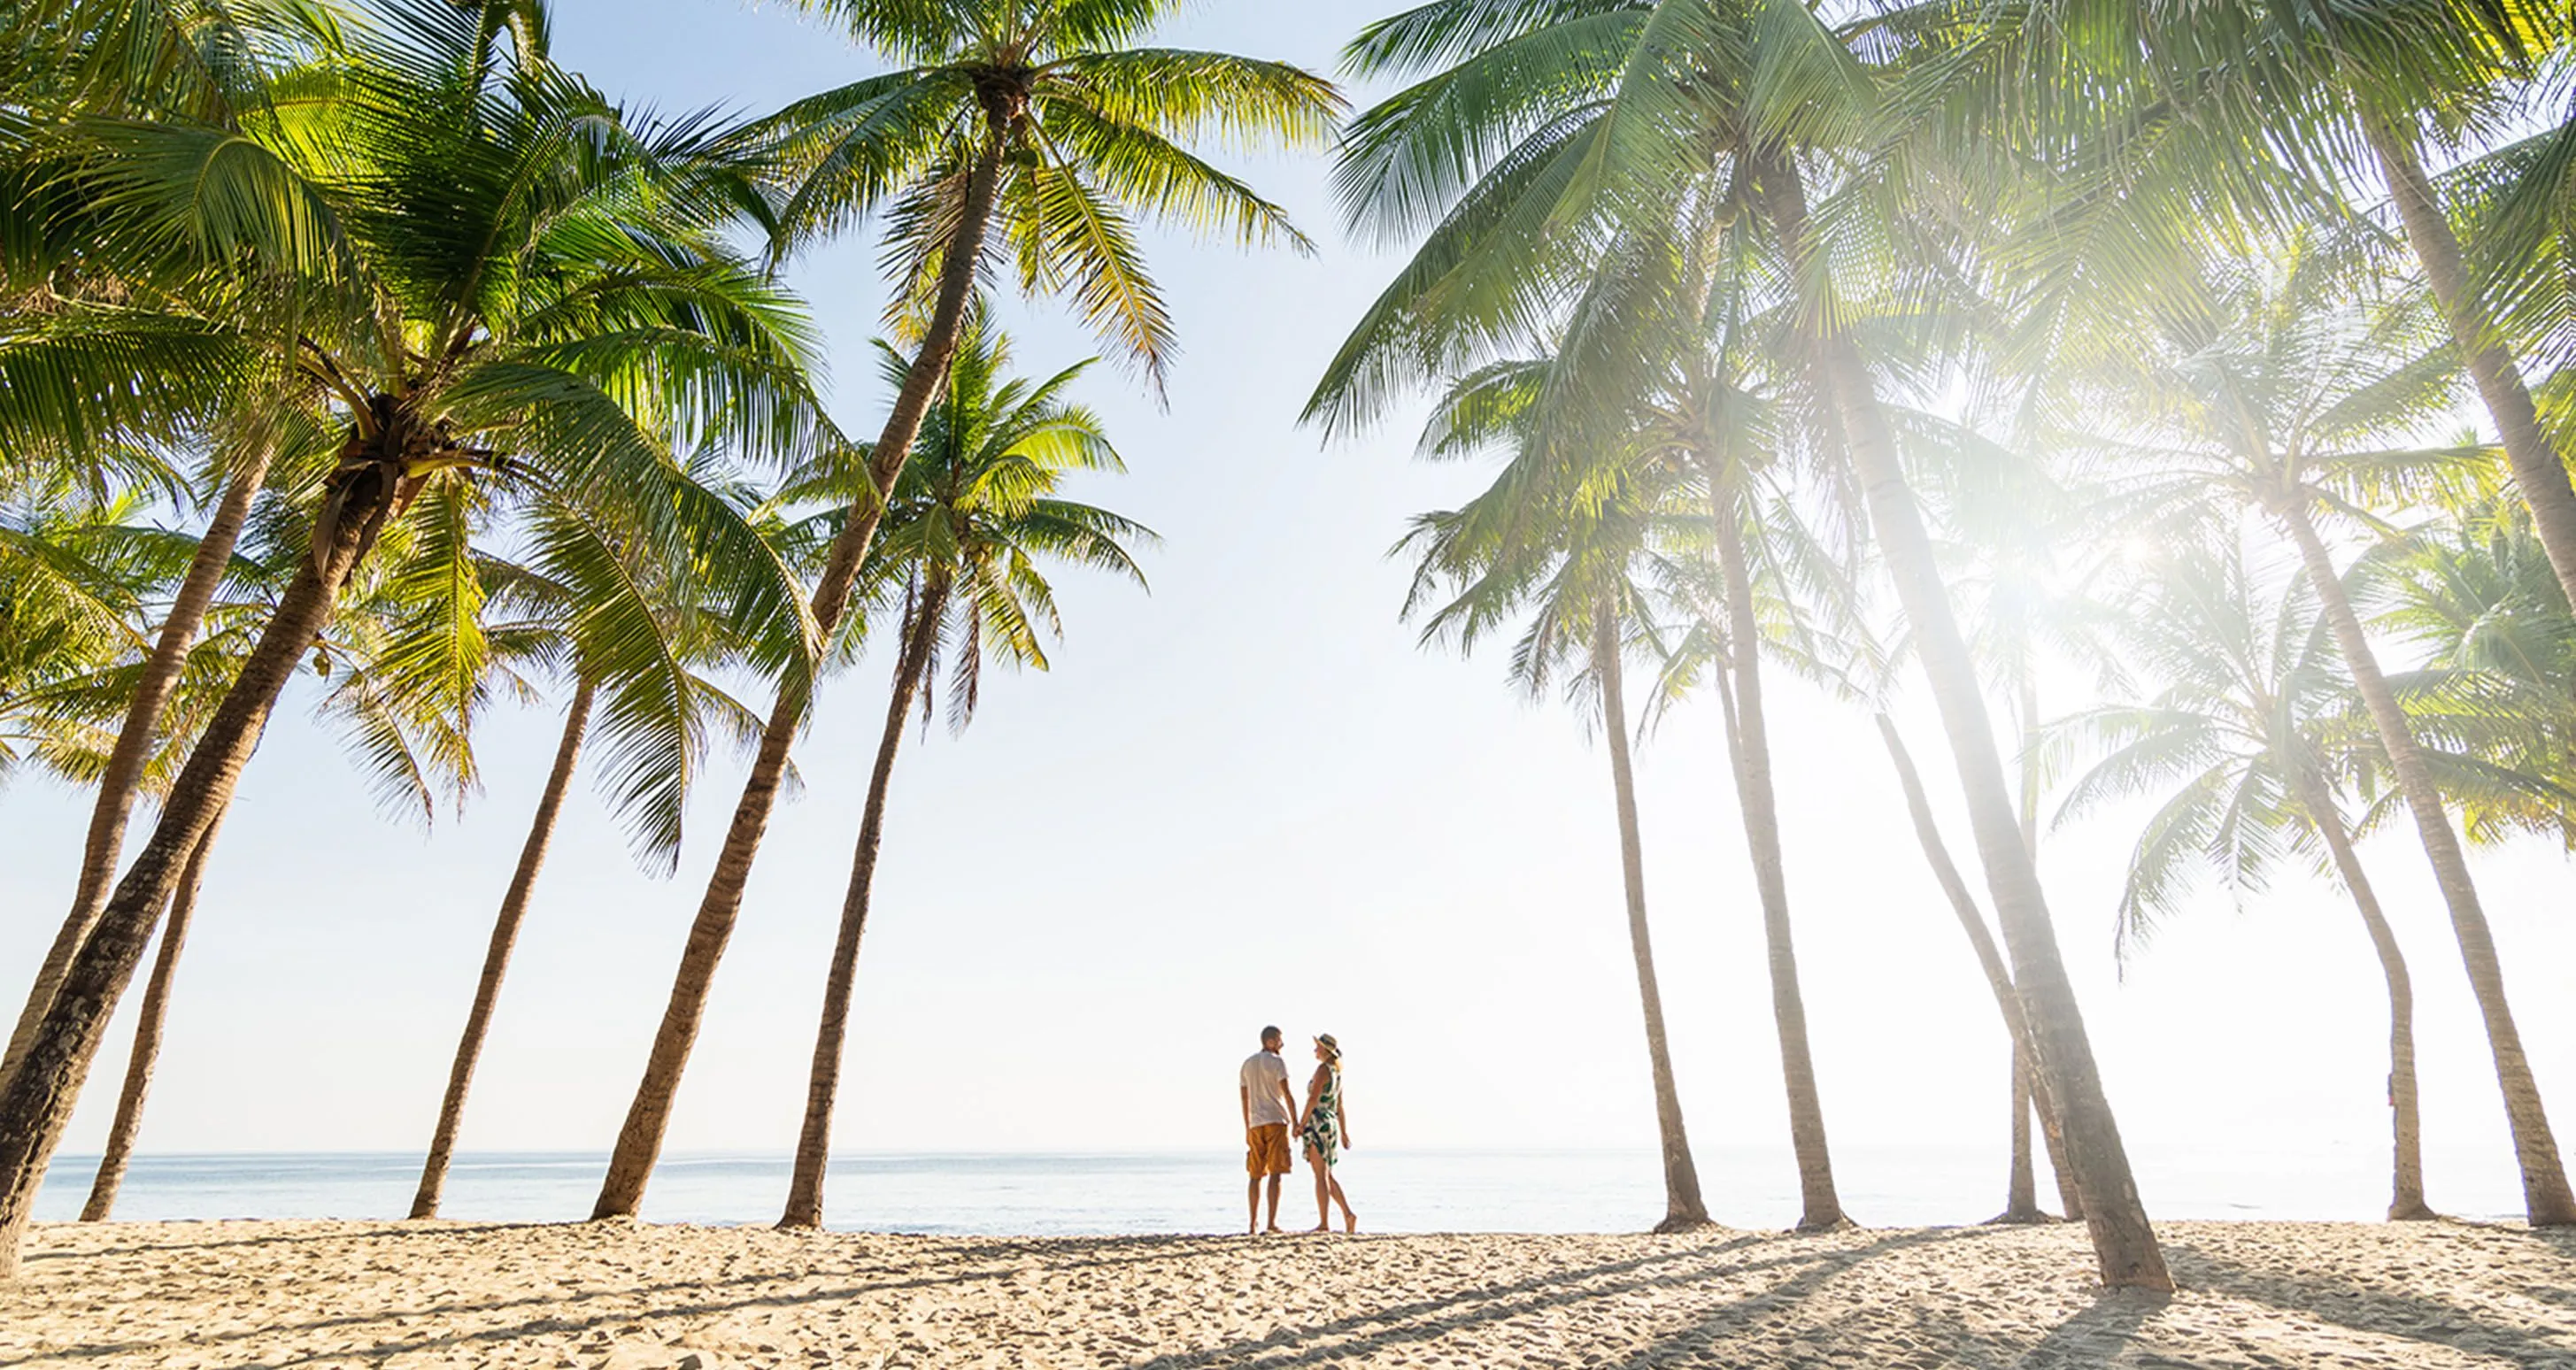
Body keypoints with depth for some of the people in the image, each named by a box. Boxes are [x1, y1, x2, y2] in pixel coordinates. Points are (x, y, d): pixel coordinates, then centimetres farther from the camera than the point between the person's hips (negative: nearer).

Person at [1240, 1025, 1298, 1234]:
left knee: (1255, 1175, 10)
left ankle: (1253, 1223, 9)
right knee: (1275, 1174, -5)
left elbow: (1244, 1098, 16)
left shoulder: (1247, 1064, 14)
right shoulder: (1276, 1062, -5)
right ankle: (1272, 1222, -10)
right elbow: (1287, 1093, -13)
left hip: (1255, 1124, 6)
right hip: (1276, 1122, -6)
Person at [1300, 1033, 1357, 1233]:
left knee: (1321, 1176, -5)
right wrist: (1344, 1132, 22)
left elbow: (1313, 1098, -20)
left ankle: (1324, 1223, -4)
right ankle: (1348, 1214, 8)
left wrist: (1301, 1123, -15)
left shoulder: (1323, 1069, -12)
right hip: (1331, 1124, 9)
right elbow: (1340, 1105, 19)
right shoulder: (1337, 1073, 15)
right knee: (1327, 1176, 15)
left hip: (1318, 1124, -9)